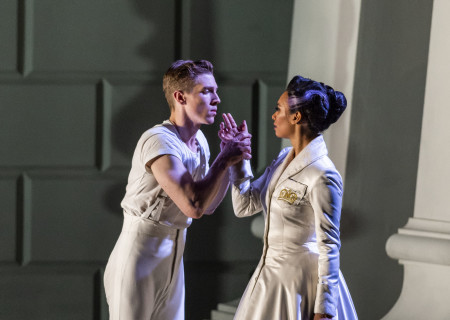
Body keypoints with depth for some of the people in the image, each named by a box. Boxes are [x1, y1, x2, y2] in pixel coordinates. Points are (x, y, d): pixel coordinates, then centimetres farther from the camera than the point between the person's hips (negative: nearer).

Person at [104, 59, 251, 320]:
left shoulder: (199, 141, 6)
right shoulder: (159, 142, -22)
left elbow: (208, 206, 11)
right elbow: (194, 206, -31)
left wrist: (232, 157, 1)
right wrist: (223, 161, -19)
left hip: (172, 258, 8)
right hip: (141, 256, -8)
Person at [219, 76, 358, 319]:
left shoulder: (322, 177, -21)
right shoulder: (283, 159, 5)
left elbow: (329, 246, -19)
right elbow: (245, 206, 12)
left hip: (301, 284, -9)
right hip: (271, 277, 9)